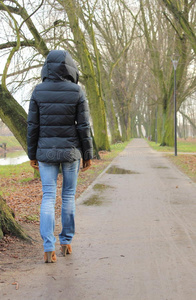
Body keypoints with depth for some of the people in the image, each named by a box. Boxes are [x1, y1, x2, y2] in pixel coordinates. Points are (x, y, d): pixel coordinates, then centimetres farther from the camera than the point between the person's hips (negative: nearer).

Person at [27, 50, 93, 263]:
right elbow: (83, 127, -7)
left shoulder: (38, 92, -4)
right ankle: (66, 241, 22)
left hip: (46, 152, 1)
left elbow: (33, 126, -2)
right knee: (69, 196, 15)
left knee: (48, 198, 1)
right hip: (70, 151, 0)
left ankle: (49, 248, -9)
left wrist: (32, 155, 7)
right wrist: (88, 155, 1)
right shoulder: (77, 93, -8)